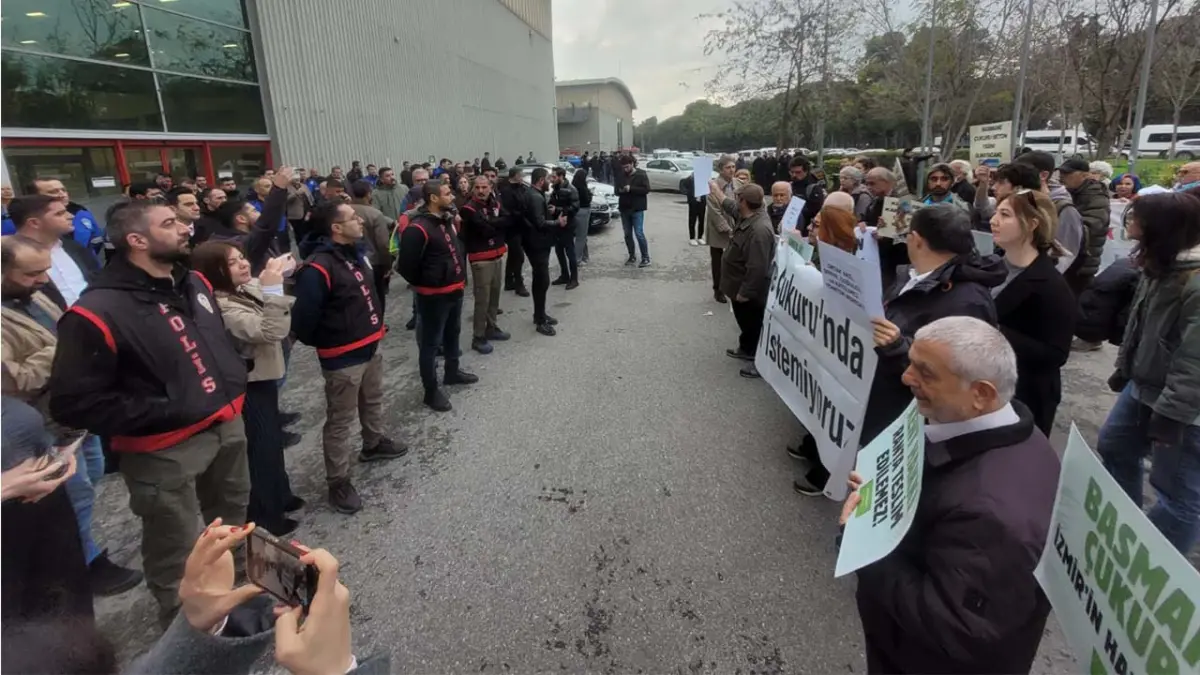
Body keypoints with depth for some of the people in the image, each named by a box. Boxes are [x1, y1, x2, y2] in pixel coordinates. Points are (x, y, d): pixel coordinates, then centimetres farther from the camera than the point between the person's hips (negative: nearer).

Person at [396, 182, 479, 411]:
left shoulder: (447, 220, 8)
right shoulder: (418, 228, -22)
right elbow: (406, 265, -19)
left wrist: (461, 277, 13)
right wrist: (423, 284, -4)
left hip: (455, 289, 9)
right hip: (434, 295, -9)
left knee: (453, 333, 24)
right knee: (431, 342, 3)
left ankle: (452, 372, 44)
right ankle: (431, 390, 13)